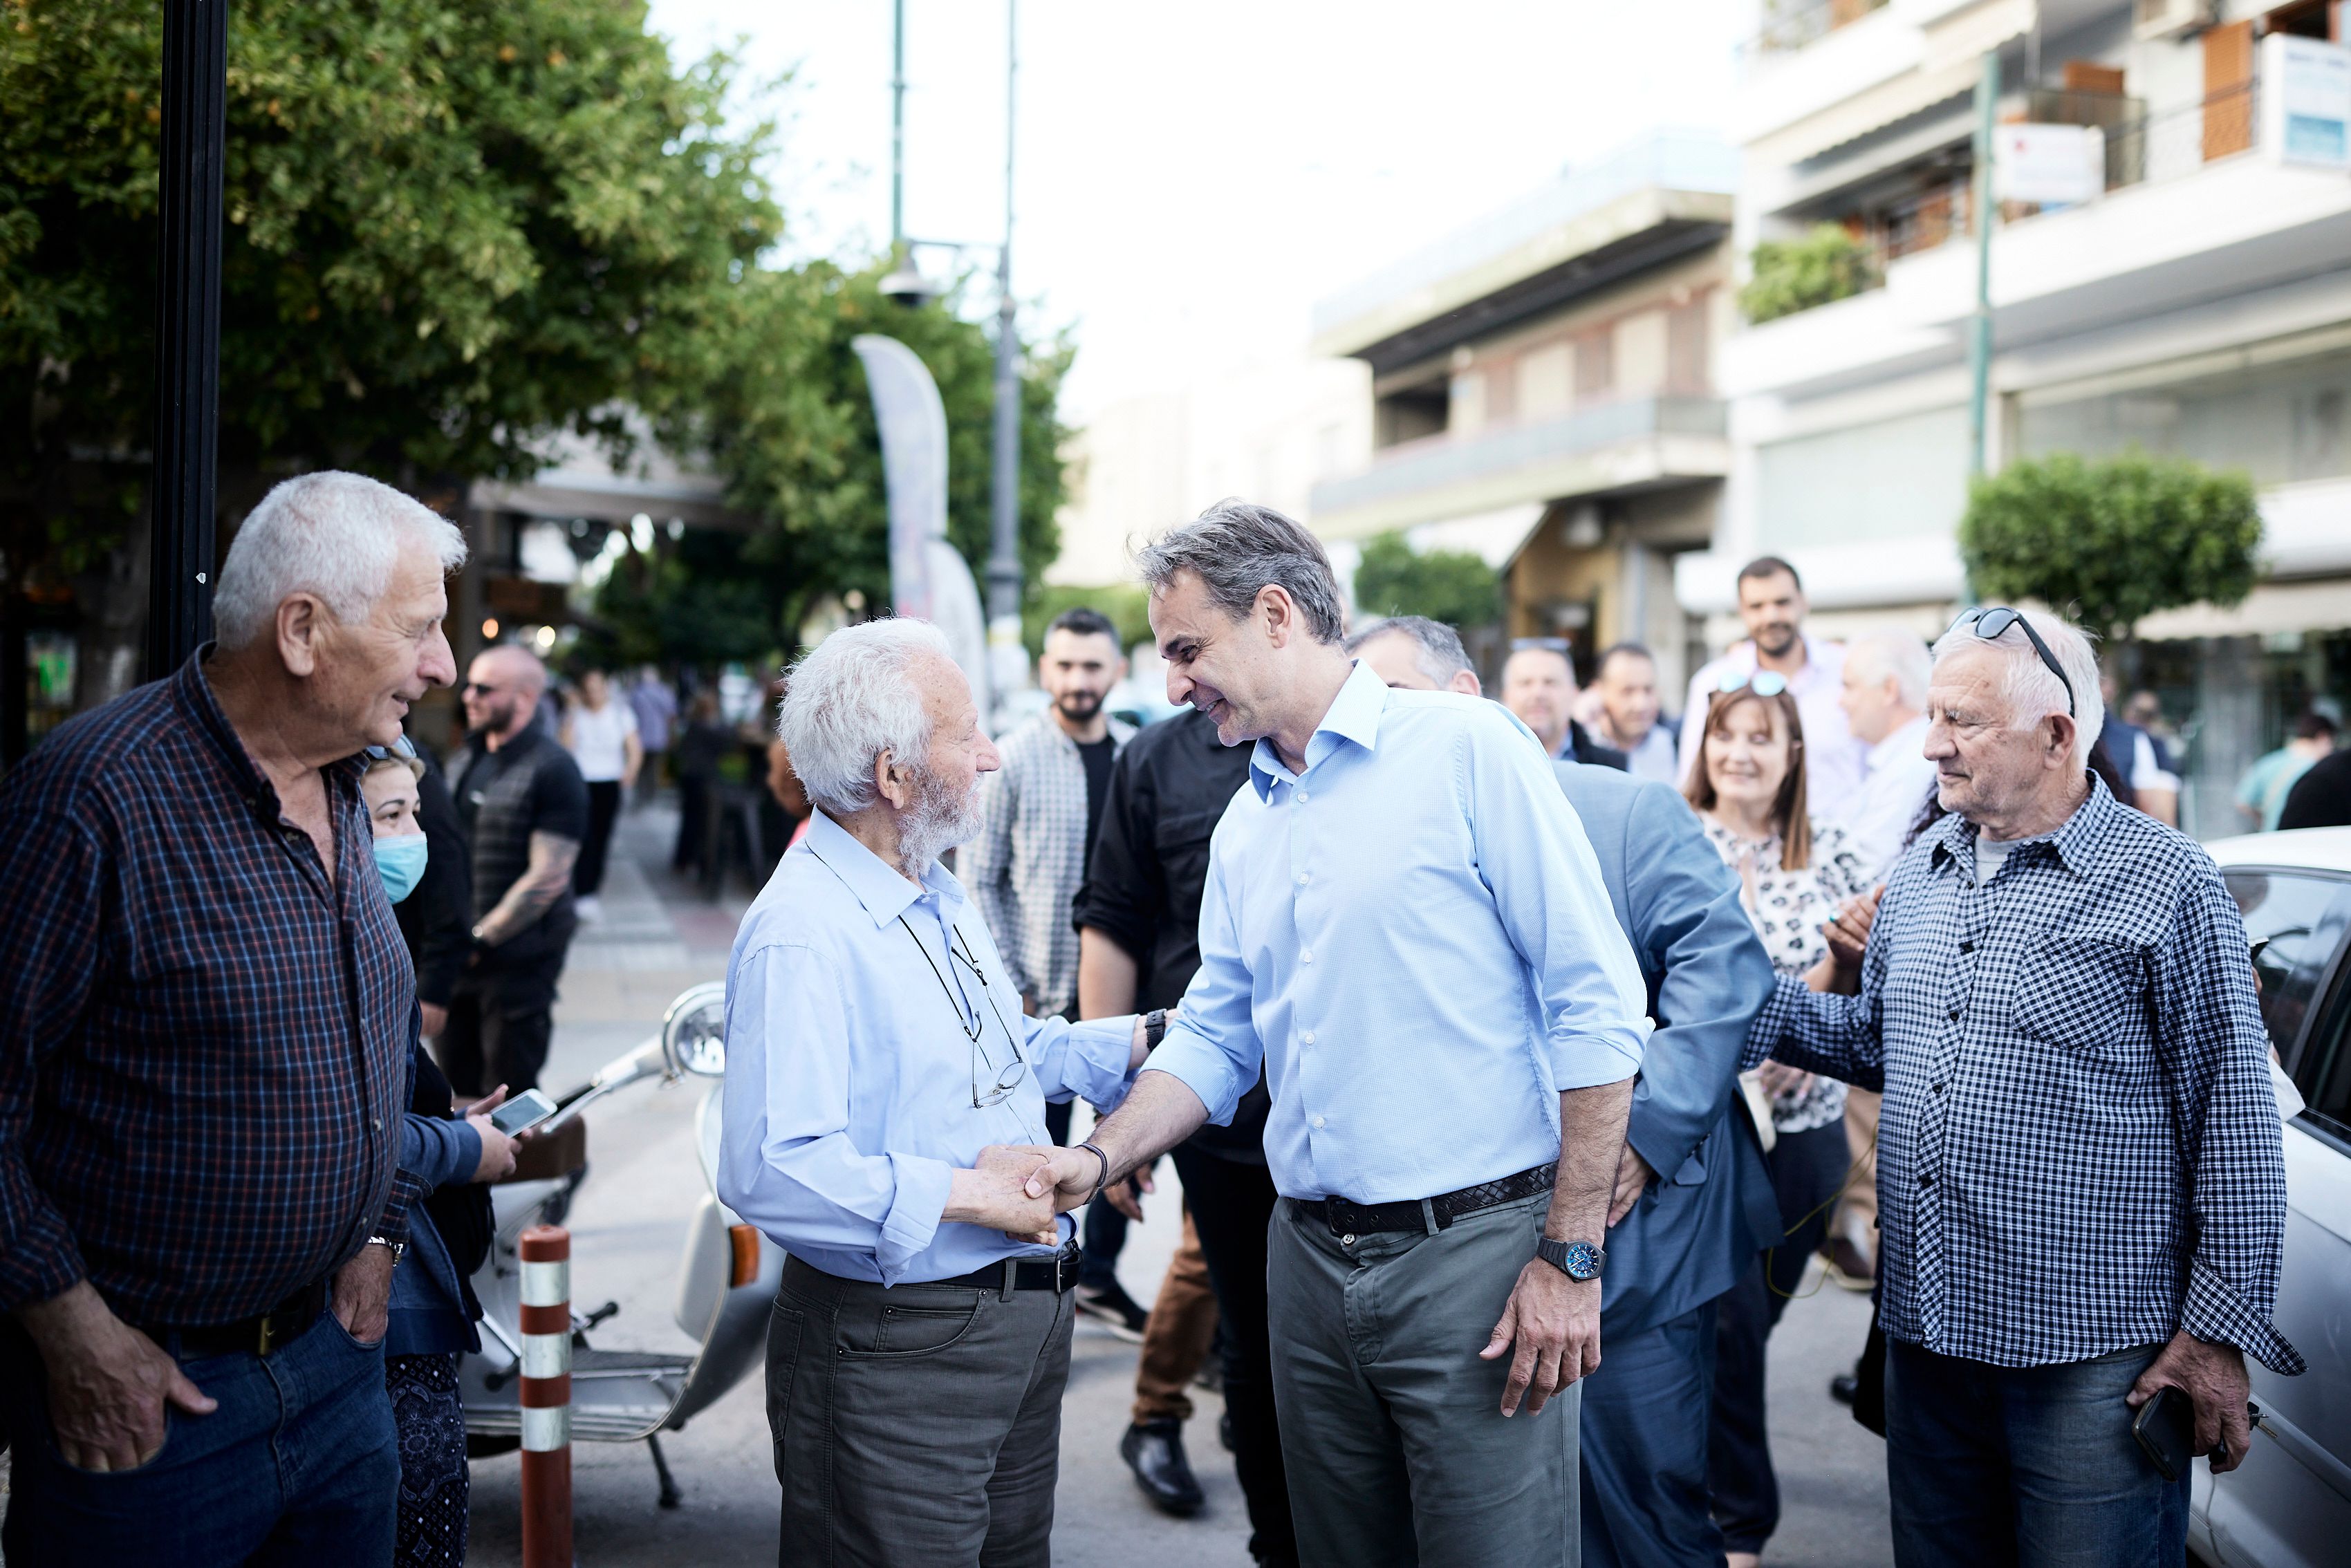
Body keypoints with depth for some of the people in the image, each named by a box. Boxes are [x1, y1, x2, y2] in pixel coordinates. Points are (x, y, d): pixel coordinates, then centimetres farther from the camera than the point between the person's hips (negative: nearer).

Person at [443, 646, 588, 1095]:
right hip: (459, 955, 7)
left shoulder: (552, 770, -12)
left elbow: (547, 878, -18)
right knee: (458, 1088, 12)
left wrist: (480, 940, -17)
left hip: (519, 959, -7)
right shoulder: (469, 760, 11)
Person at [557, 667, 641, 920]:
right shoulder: (574, 714, 0)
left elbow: (635, 751, 10)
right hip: (581, 783, -2)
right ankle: (582, 897, -18)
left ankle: (594, 893, 16)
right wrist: (571, 715, -16)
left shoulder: (621, 713, 6)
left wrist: (628, 776, -3)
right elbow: (565, 746, -13)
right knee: (584, 840, -14)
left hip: (609, 785, 2)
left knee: (601, 841, 4)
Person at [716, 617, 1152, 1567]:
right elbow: (768, 1171, -31)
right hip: (896, 1353, -9)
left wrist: (1145, 1040, 13)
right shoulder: (801, 935, -22)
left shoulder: (937, 893, 12)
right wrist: (964, 1196, -25)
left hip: (1024, 1323, 10)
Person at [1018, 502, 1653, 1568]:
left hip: (1476, 1249, -6)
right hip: (1311, 1260, 6)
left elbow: (1597, 1010, -12)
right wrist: (1100, 1158, 0)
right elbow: (1215, 1036, 17)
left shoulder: (1464, 750, -9)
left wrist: (1572, 1256, -14)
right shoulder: (1244, 824, 13)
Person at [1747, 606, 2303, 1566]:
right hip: (1926, 1332, 6)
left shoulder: (2166, 883, -9)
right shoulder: (1919, 873, 11)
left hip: (2093, 1353, -6)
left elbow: (2235, 1122, -8)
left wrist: (2222, 1328, -10)